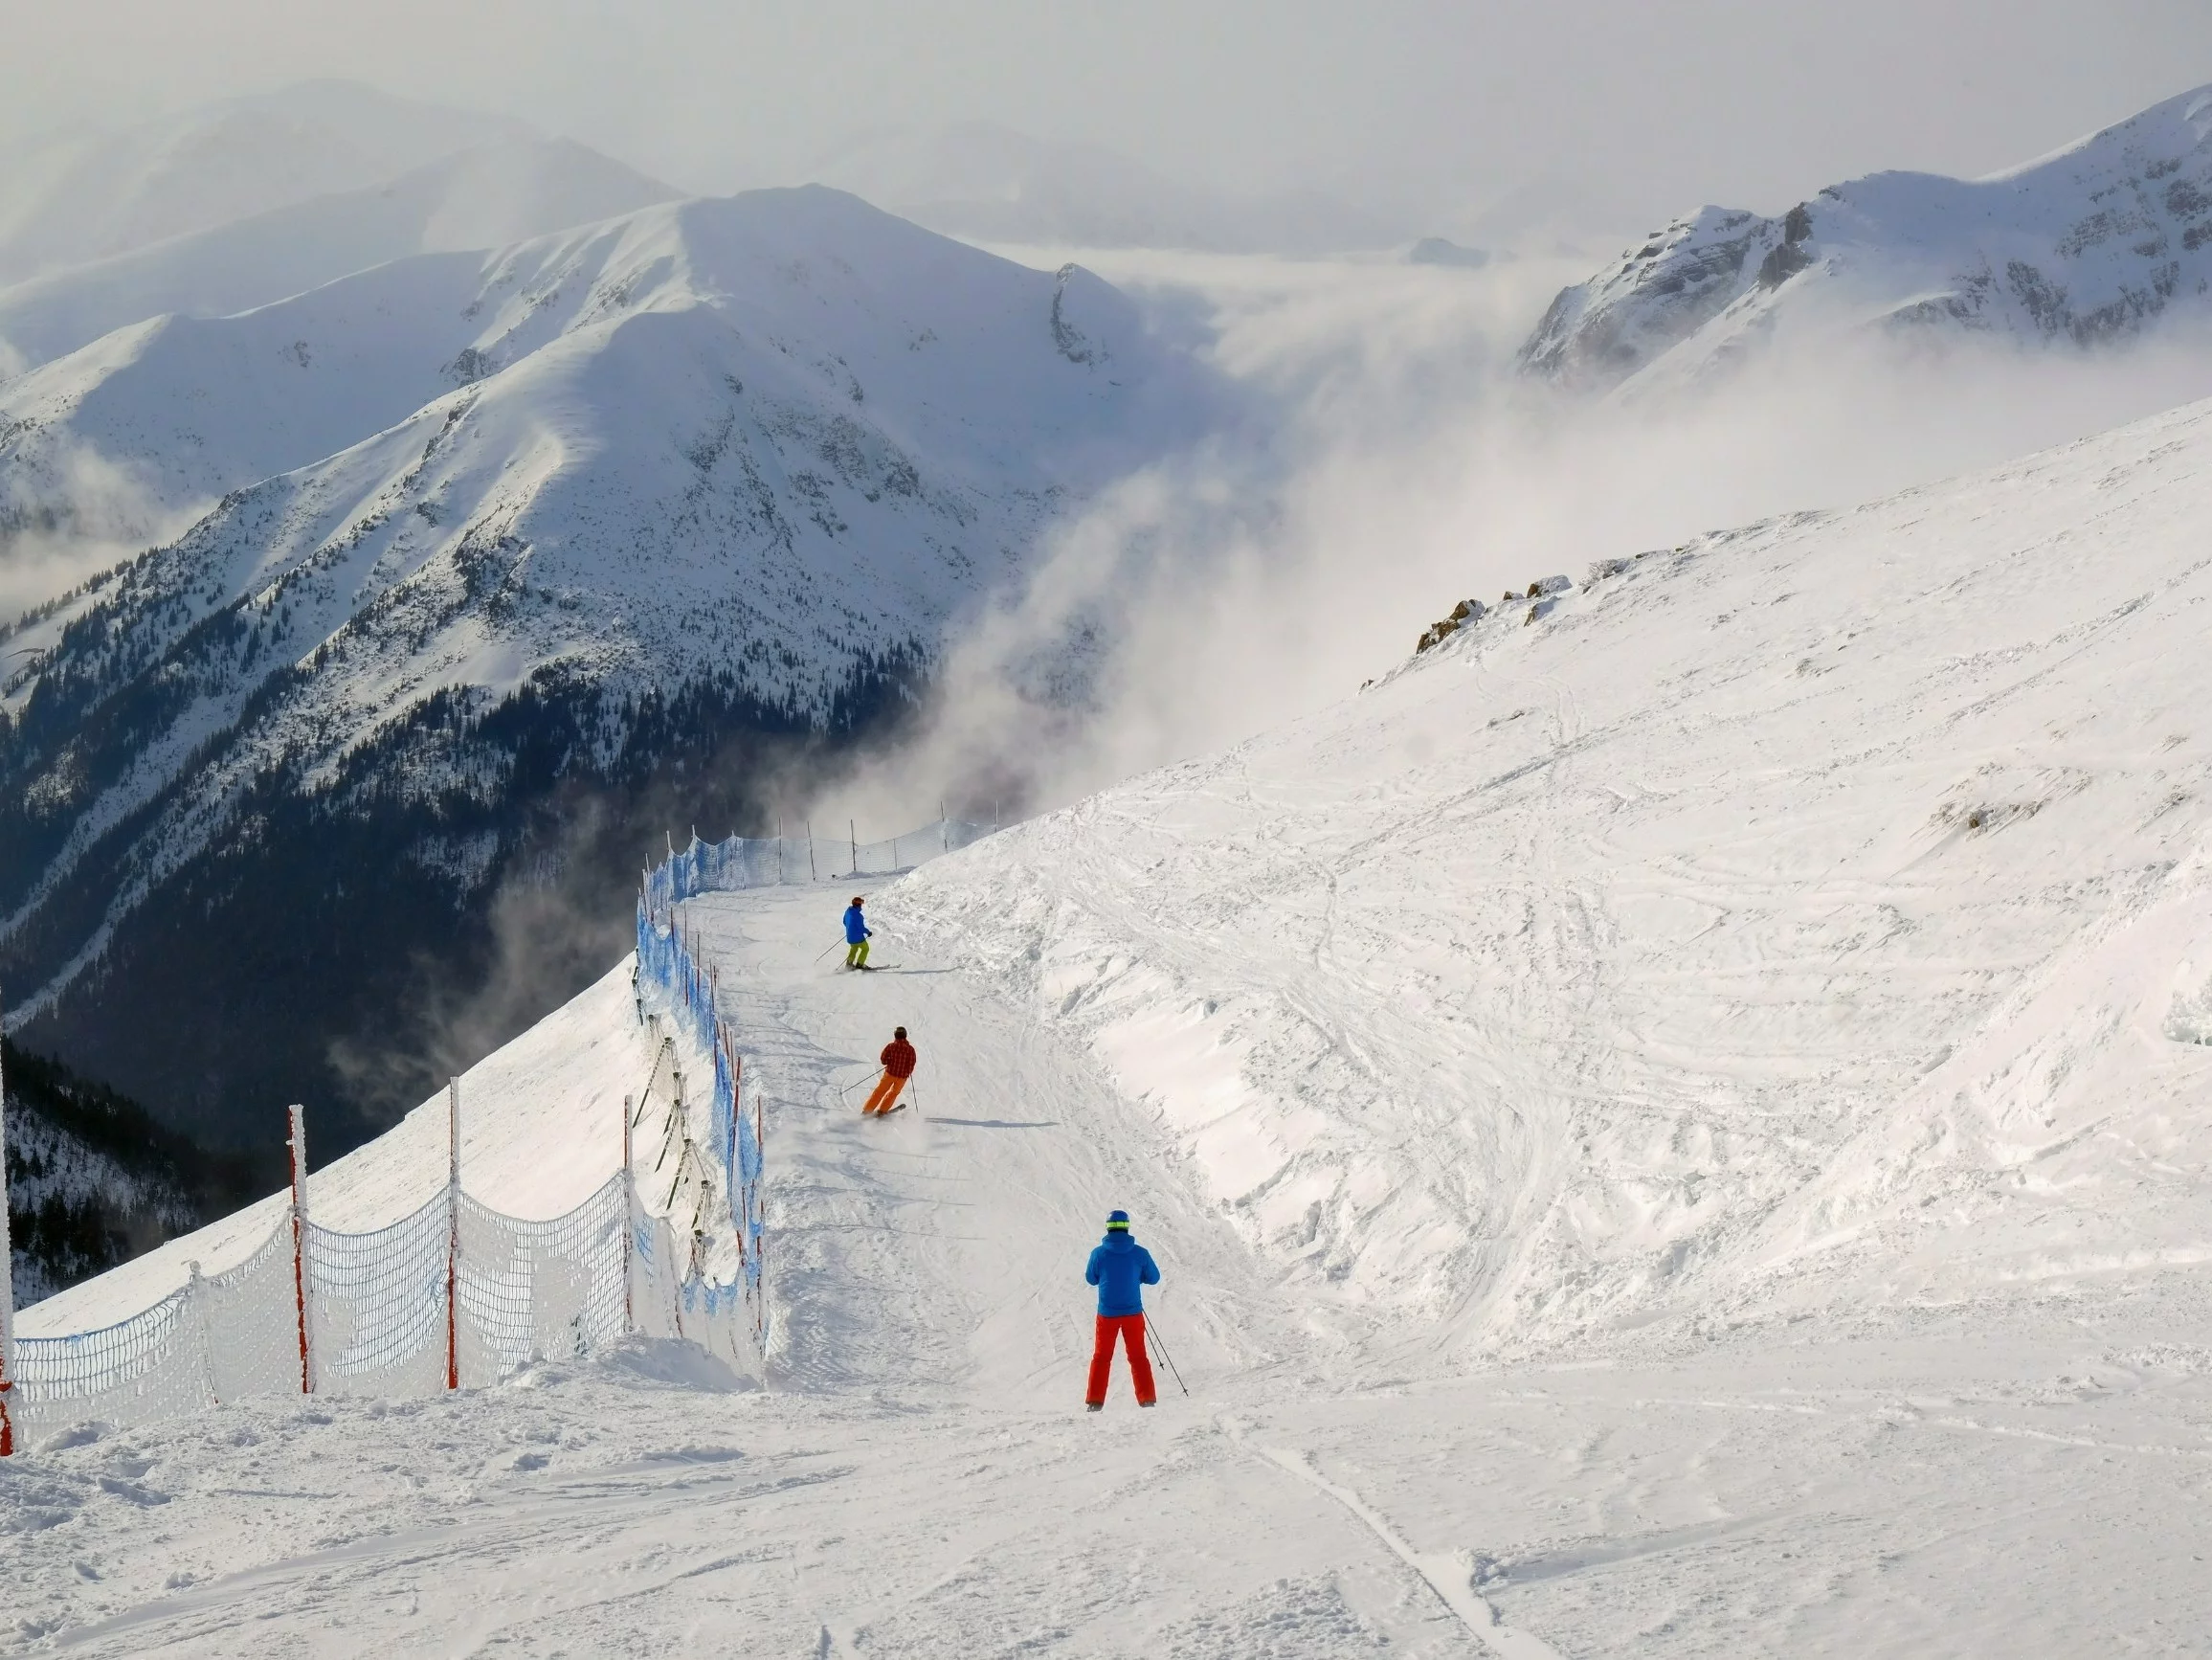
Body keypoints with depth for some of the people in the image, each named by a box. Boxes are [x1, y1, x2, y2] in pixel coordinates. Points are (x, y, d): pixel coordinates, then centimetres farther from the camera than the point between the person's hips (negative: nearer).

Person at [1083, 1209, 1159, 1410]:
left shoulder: (1099, 1254, -10)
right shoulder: (1139, 1253, -8)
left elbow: (1091, 1279, 4)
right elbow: (1154, 1278, 3)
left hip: (1107, 1314, 0)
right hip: (1133, 1313, 0)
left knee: (1101, 1356, 12)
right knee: (1138, 1356, 13)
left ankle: (1095, 1401, 8)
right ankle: (1146, 1399, 9)